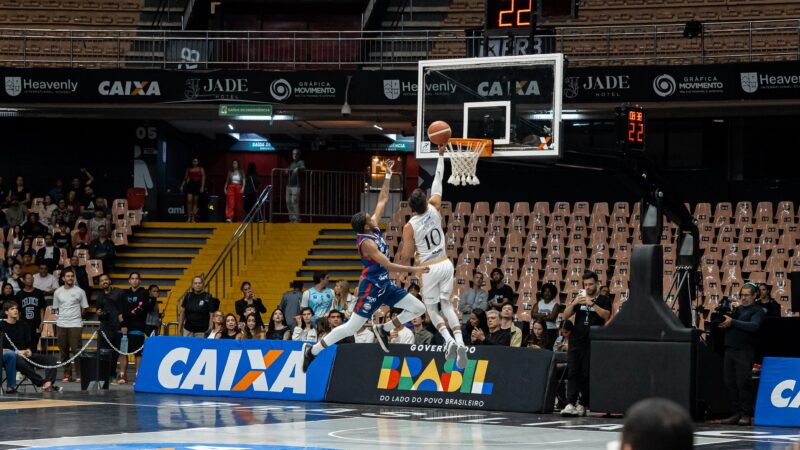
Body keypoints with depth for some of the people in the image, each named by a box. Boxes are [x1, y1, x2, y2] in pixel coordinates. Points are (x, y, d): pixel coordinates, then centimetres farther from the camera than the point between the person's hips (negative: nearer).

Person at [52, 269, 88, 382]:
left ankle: (79, 374, -5)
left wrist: (76, 316, 4)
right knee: (64, 350, 5)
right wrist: (61, 316, 4)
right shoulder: (58, 292, 9)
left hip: (75, 325, -3)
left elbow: (84, 308, 6)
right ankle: (67, 374, 12)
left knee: (76, 349, -9)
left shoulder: (79, 291, 1)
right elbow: (55, 309, 15)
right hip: (61, 325, 3)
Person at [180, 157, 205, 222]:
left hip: (197, 185, 0)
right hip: (190, 185, 0)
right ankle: (189, 217, -10)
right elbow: (186, 178, 12)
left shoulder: (201, 169, 7)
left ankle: (193, 218, 8)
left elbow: (203, 178, 3)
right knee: (189, 200, -15)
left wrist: (202, 187, -7)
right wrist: (182, 186, 4)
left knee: (195, 202, 3)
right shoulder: (189, 169, 9)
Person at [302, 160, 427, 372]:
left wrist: (388, 176, 8)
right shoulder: (366, 242, -22)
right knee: (351, 327, -5)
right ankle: (312, 350, 4)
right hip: (372, 287, -9)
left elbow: (382, 200, 12)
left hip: (385, 285, 9)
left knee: (418, 308, 4)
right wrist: (413, 270, -27)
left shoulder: (374, 228, 3)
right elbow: (387, 265, -27)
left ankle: (382, 329, 12)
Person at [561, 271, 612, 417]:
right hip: (576, 341, 3)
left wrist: (592, 303, -22)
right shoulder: (579, 298, 14)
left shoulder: (603, 300, 4)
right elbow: (566, 316, 7)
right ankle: (570, 404, -13)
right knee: (572, 372, -7)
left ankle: (583, 405, 3)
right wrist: (574, 303, -11)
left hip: (592, 343, -3)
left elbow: (606, 315, -13)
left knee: (587, 375, -2)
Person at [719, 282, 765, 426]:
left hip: (745, 351, -7)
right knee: (730, 383, 5)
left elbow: (754, 326, -16)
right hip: (730, 349, 7)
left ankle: (746, 415, -3)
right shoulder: (737, 308, 21)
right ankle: (737, 413, 11)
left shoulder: (757, 311, 1)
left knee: (743, 382, -9)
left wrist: (732, 322, -19)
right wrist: (724, 318, -3)